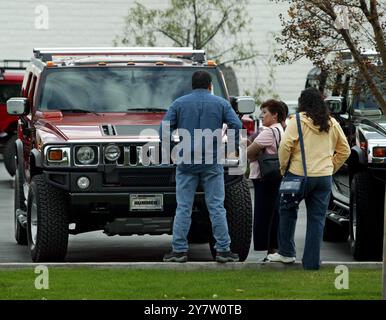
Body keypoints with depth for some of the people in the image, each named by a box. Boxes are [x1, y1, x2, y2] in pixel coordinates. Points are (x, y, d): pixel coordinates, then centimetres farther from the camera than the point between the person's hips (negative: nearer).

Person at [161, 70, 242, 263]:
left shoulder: (179, 103, 6)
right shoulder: (221, 104, 5)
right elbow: (237, 126, -4)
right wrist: (237, 147, 9)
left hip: (186, 162, 0)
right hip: (212, 164, 0)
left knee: (183, 208, 2)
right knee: (216, 207, 2)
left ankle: (179, 249, 0)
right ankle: (223, 249, 1)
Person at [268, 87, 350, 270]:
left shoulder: (298, 121, -6)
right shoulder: (332, 124, 10)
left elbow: (285, 145, -14)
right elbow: (344, 150, 15)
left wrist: (283, 167, -1)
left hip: (299, 174, -4)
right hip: (324, 177, 4)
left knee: (288, 210, 17)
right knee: (317, 219, 7)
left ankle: (286, 252, 18)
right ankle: (312, 262, 5)